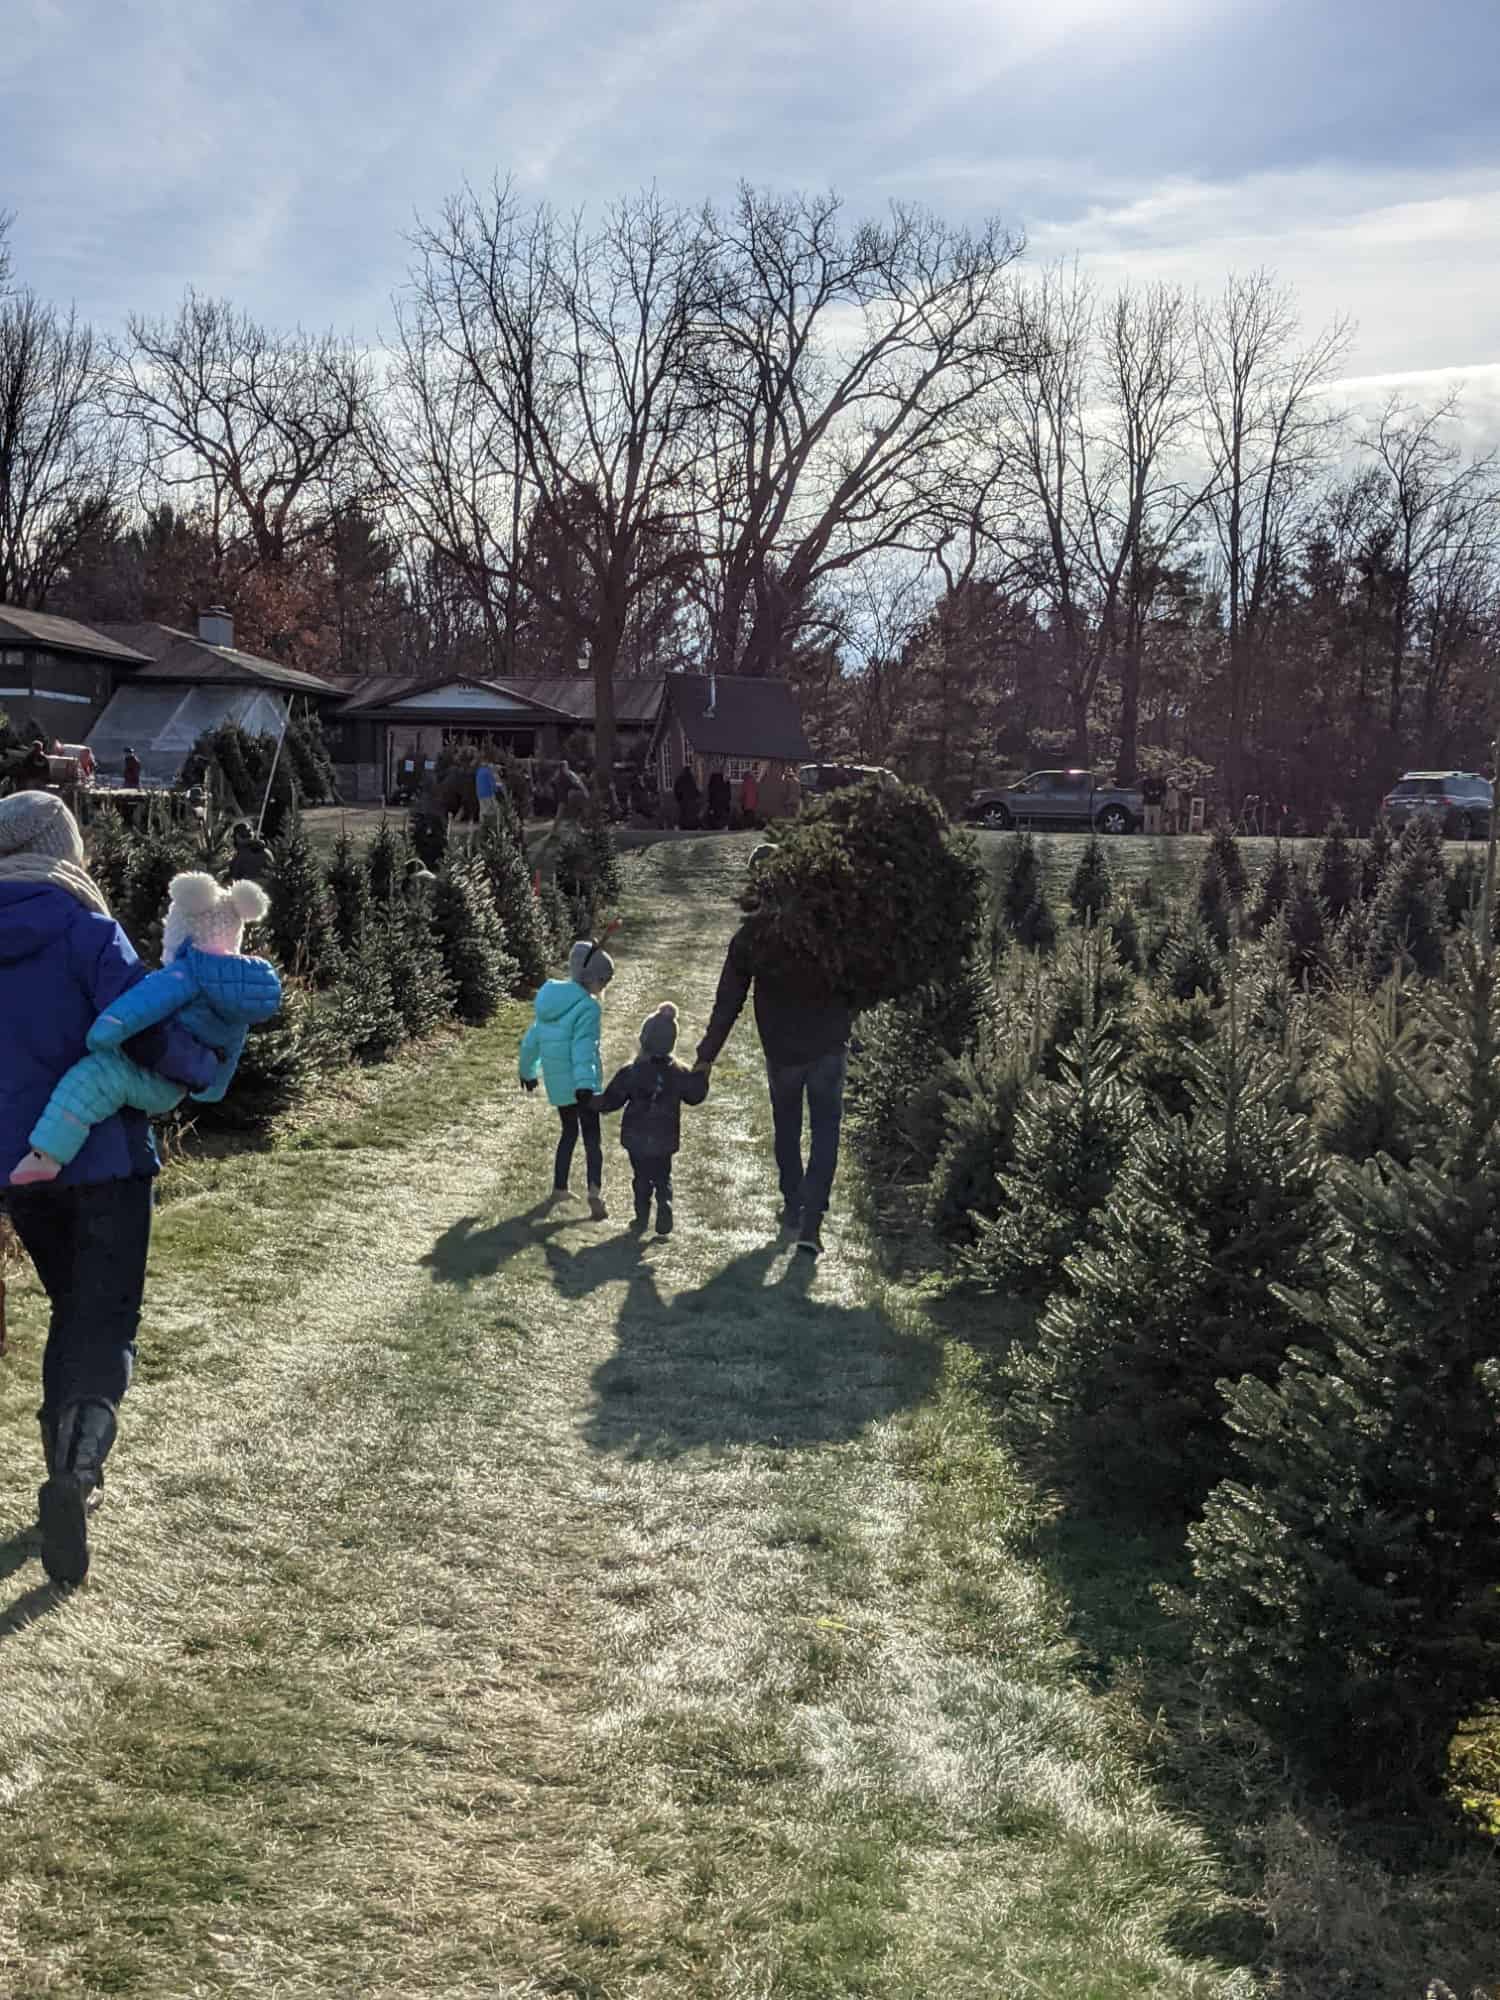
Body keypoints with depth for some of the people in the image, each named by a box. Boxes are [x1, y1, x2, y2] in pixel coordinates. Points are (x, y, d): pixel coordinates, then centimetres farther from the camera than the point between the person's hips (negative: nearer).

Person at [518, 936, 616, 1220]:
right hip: (580, 1083, -7)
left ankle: (559, 1190, 25)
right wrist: (585, 1086, -36)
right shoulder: (587, 1007, -16)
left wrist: (528, 1071, 33)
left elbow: (531, 1040, 19)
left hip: (557, 1084, 7)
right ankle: (595, 1192, -20)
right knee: (591, 1138, -3)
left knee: (568, 1133, 22)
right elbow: (583, 1047, -28)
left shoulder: (551, 1001, 9)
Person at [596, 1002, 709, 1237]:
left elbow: (612, 1100, -6)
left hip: (637, 1140, -1)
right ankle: (664, 1211, -7)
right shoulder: (679, 1074, -9)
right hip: (665, 1141, 1)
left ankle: (642, 1216, 15)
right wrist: (702, 1075, 19)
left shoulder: (630, 1073, -14)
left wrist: (601, 1106, 16)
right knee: (663, 1178, 13)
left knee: (641, 1178, 15)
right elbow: (695, 1095, 4)